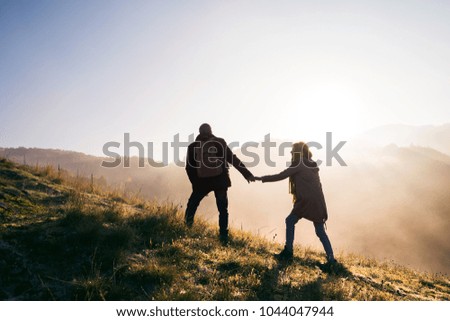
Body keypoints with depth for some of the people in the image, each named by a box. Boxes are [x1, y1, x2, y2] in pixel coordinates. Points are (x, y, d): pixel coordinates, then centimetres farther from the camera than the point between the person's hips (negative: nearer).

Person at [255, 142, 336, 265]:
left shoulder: (298, 165, -4)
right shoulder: (313, 166, 17)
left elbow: (280, 176, -5)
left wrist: (261, 178, 2)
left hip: (306, 201, -7)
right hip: (318, 202, 7)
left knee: (290, 221, 11)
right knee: (320, 231, 10)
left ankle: (288, 251, 14)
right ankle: (331, 258, 3)